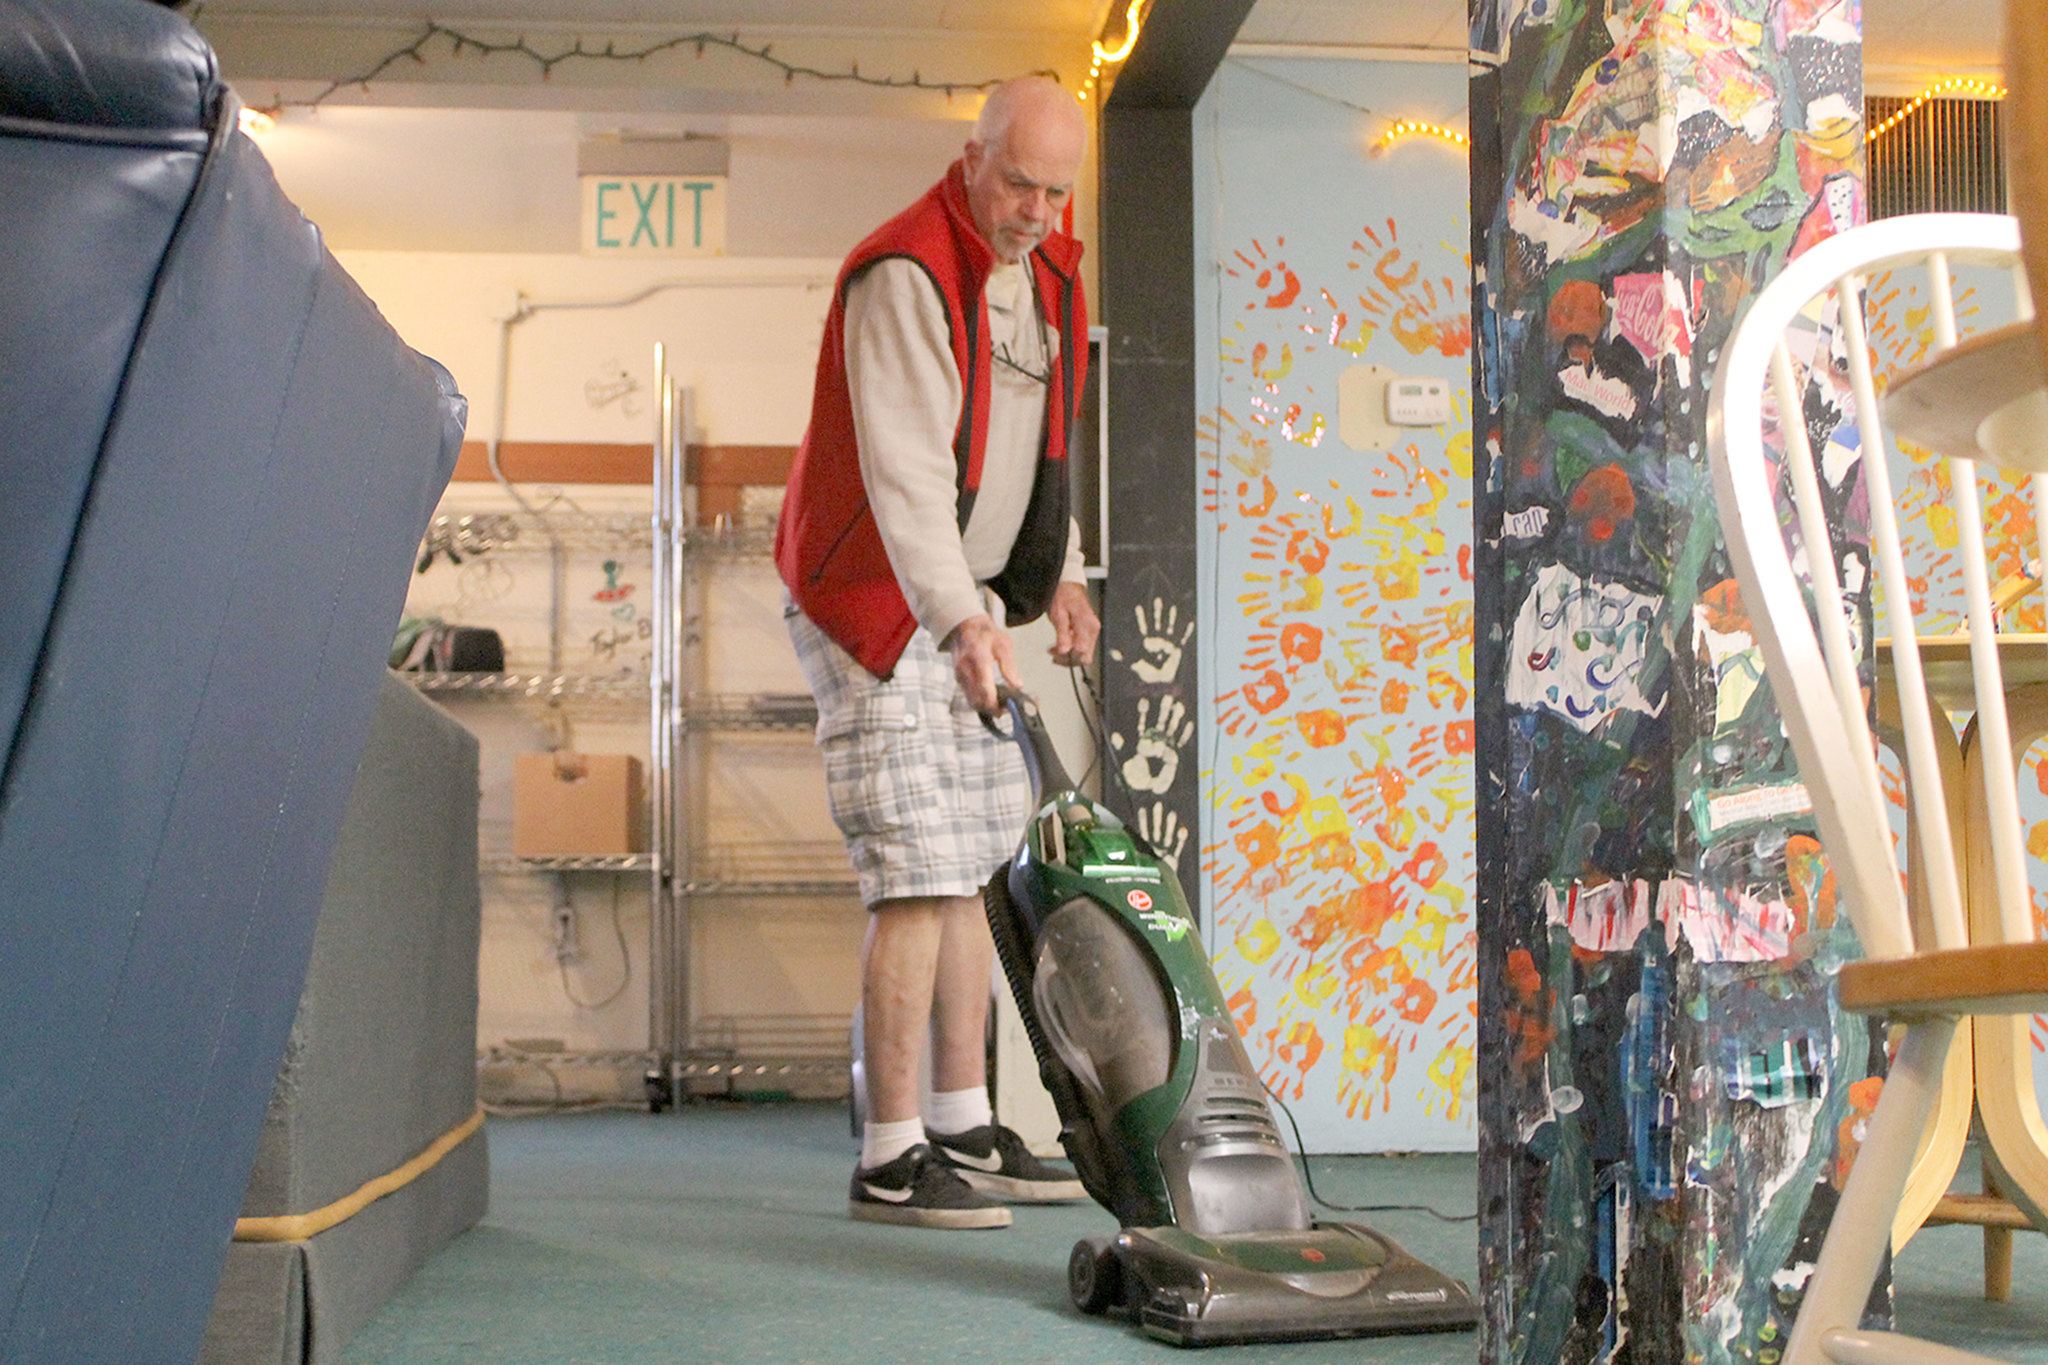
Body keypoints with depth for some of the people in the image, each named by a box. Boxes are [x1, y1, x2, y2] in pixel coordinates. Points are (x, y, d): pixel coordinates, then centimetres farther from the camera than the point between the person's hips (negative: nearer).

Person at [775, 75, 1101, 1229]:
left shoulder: (1048, 273, 9)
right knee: (919, 877, -12)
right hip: (878, 606, -9)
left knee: (975, 870, 9)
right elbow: (905, 470, -31)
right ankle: (892, 1161, -7)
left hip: (965, 610, 9)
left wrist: (1061, 572, 13)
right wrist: (961, 620, -41)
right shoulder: (907, 275, -20)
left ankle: (965, 1132, 17)